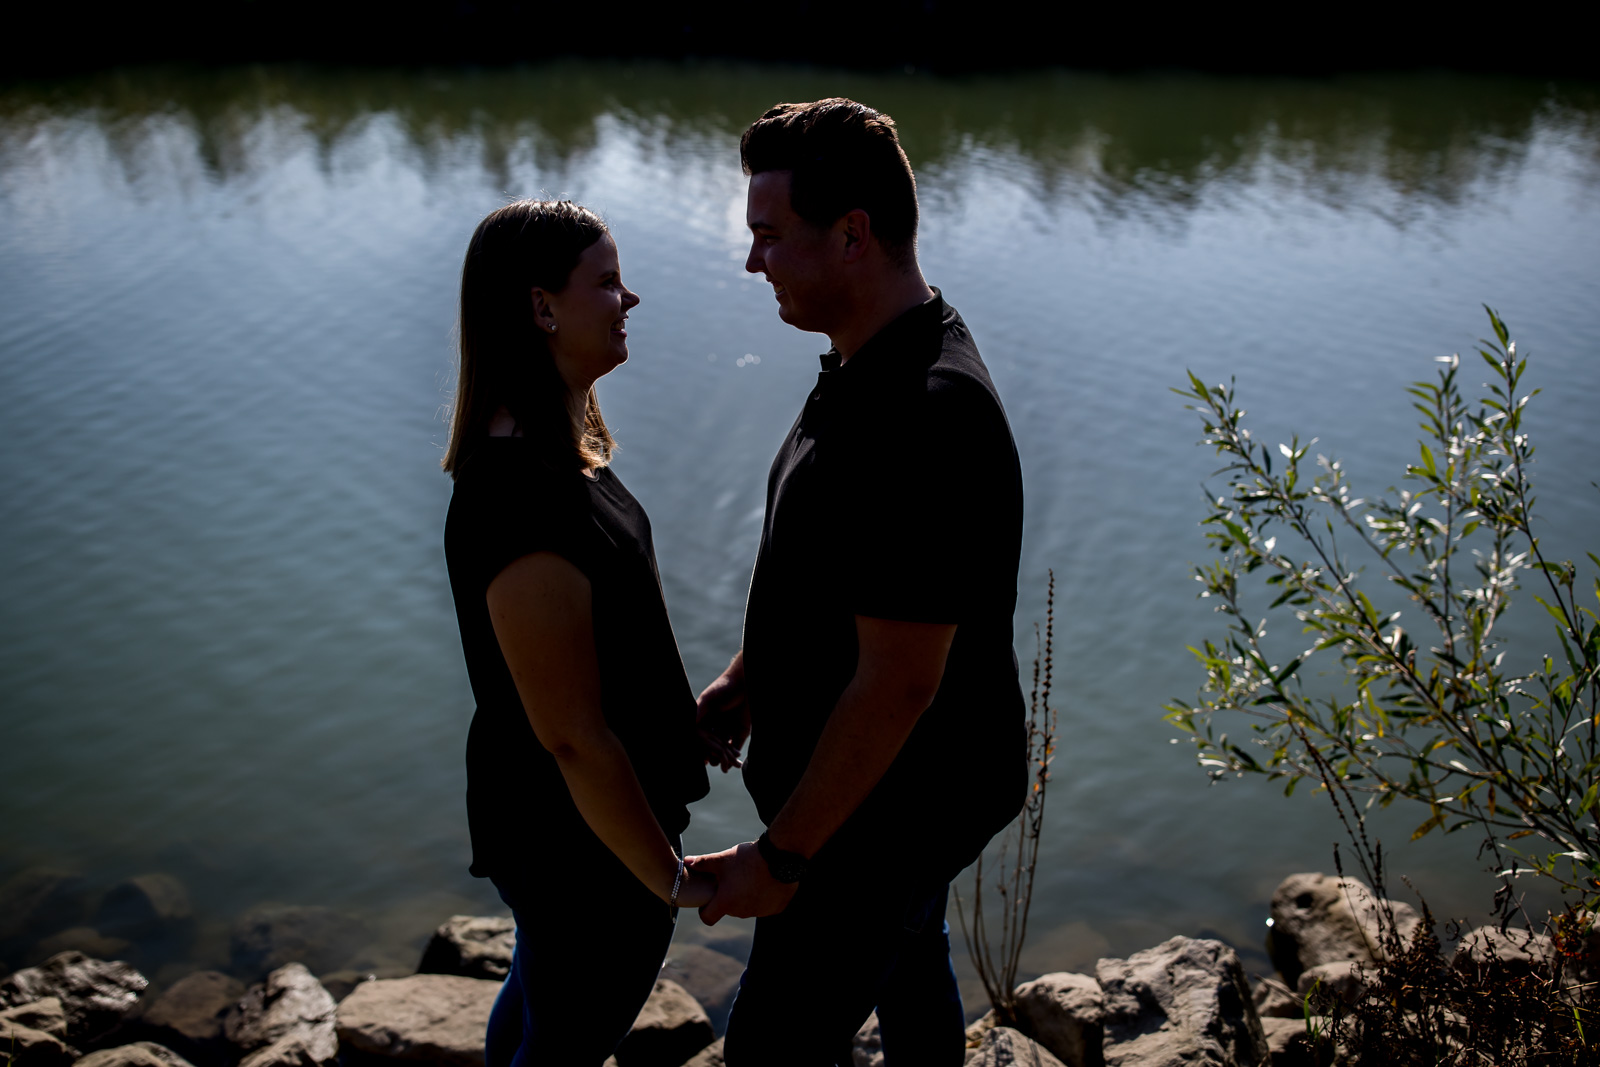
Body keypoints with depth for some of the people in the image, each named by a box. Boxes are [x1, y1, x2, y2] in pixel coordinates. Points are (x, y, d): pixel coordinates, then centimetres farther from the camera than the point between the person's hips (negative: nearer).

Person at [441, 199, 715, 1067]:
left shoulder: (547, 443, -2)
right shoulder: (523, 499, -34)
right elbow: (574, 736, -29)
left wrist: (687, 716, 18)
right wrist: (673, 879, -18)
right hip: (583, 841, -9)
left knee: (539, 992, 32)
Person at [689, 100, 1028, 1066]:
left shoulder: (921, 425, -34)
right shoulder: (875, 364, -1)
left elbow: (897, 686, -31)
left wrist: (781, 857, -22)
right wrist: (750, 673, 15)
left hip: (886, 810, -9)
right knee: (909, 961, 30)